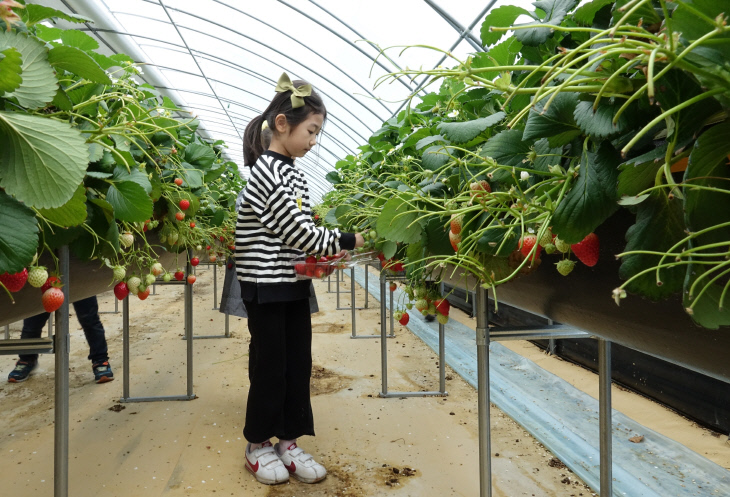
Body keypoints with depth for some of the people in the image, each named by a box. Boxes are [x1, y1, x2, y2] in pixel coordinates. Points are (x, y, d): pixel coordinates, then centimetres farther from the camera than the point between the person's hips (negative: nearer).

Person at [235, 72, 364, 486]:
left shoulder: (295, 174, 12)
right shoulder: (267, 172, -16)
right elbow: (294, 231, -19)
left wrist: (327, 251, 0)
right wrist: (343, 241, -11)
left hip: (294, 282, 8)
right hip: (266, 284, -8)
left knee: (299, 363, 11)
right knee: (270, 366, 4)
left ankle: (289, 443, 26)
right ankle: (258, 446, 24)